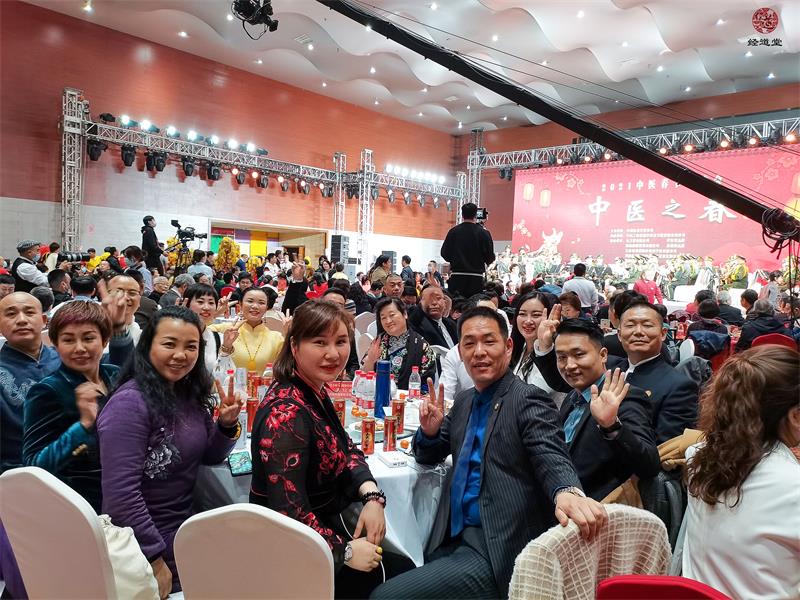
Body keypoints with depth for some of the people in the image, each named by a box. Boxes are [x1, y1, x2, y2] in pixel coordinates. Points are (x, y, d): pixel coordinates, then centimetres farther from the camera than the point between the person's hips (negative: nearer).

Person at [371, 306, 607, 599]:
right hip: (453, 538, 7)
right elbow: (429, 455, 19)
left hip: (498, 550, -7)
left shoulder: (528, 399, -10)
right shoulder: (464, 401, 12)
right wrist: (429, 430, -5)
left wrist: (568, 492, -47)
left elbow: (551, 457, -24)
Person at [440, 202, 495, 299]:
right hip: (476, 279, -1)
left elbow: (445, 254, 3)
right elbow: (490, 258, -3)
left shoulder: (454, 231, -1)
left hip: (456, 277, 1)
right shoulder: (483, 233, -4)